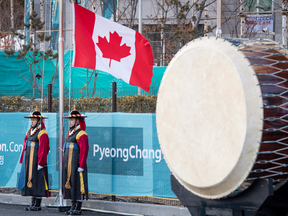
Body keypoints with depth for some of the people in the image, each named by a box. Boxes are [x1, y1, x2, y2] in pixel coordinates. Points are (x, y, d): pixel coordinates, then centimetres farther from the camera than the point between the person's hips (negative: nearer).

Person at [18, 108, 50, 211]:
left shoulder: (42, 133, -11)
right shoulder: (29, 131, 15)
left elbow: (43, 149, -15)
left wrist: (40, 162, -18)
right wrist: (23, 160, 15)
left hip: (37, 159, -8)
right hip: (28, 160, 8)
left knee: (37, 181, -4)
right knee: (30, 180, 9)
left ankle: (37, 205, 1)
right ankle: (33, 203, 15)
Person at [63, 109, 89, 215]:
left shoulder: (81, 134, -11)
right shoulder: (69, 133, 16)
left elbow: (84, 151, -15)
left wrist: (81, 166, -18)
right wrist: (65, 164, 19)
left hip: (77, 164, -9)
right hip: (68, 164, 9)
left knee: (77, 185, -4)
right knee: (69, 184, 9)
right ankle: (73, 207, 15)